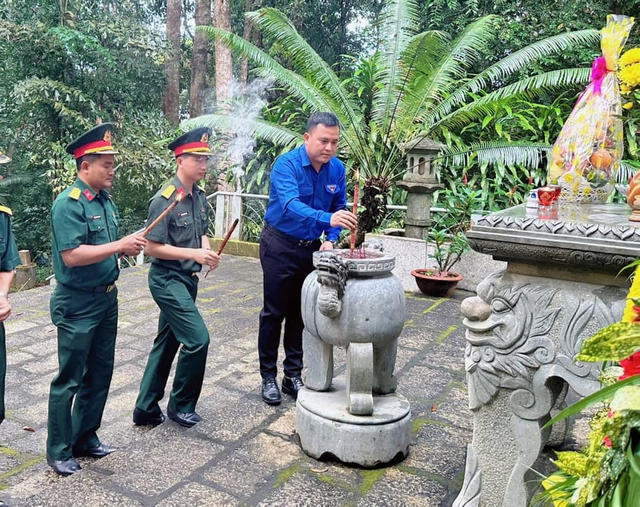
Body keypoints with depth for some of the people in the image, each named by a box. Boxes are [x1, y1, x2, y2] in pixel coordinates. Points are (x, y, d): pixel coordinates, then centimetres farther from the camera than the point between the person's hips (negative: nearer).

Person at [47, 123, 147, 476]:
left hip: (106, 300, 8)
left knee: (99, 374, 16)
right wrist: (119, 245, -26)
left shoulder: (105, 201, 8)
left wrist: (128, 248, -2)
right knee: (70, 379, 4)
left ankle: (85, 438, 32)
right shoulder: (68, 204, -17)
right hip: (77, 305, -8)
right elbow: (71, 255, -26)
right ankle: (59, 451, 21)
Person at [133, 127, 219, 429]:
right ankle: (180, 405, 11)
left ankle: (146, 409, 27)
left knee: (166, 343, 14)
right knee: (197, 338, -11)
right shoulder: (165, 200, -17)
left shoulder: (200, 197, 6)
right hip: (167, 280, -8)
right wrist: (194, 254, -22)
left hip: (188, 279, 8)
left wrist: (207, 251, -3)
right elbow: (152, 247, -17)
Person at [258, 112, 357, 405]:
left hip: (312, 248, 5)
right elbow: (290, 205, -38)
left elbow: (339, 208, 7)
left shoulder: (337, 169, -5)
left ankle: (293, 375, 25)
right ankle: (268, 376, 18)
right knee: (274, 313, 4)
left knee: (300, 313, 12)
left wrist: (330, 239, -11)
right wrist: (328, 218, -53)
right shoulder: (286, 164, -22)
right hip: (280, 246, -5)